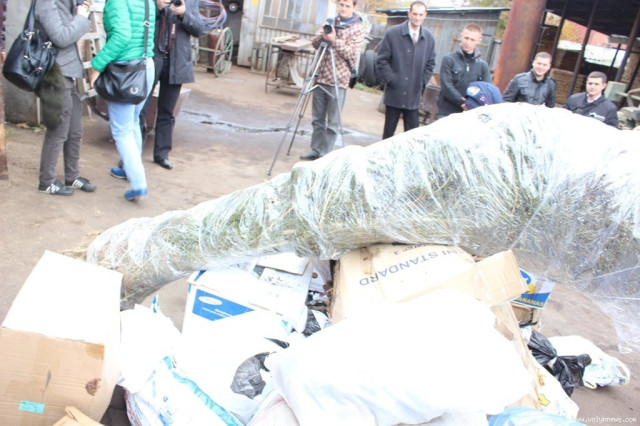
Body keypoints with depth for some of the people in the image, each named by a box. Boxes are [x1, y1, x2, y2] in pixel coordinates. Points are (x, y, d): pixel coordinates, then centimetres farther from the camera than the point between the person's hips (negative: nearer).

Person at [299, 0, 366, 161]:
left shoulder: (358, 28, -2)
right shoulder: (330, 22, 12)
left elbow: (351, 53, -12)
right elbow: (315, 43, 8)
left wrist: (334, 40, -23)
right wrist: (323, 35, -13)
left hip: (338, 80, -5)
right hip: (321, 77, 5)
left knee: (333, 122, -2)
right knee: (317, 119, 9)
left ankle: (325, 154, 5)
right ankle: (316, 150, 18)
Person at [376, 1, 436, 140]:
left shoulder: (429, 38, 6)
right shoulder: (392, 33, -4)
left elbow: (430, 64, 13)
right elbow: (381, 60, -4)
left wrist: (422, 83, 2)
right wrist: (391, 80, -10)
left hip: (414, 96, 3)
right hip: (394, 93, -2)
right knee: (389, 131, 7)